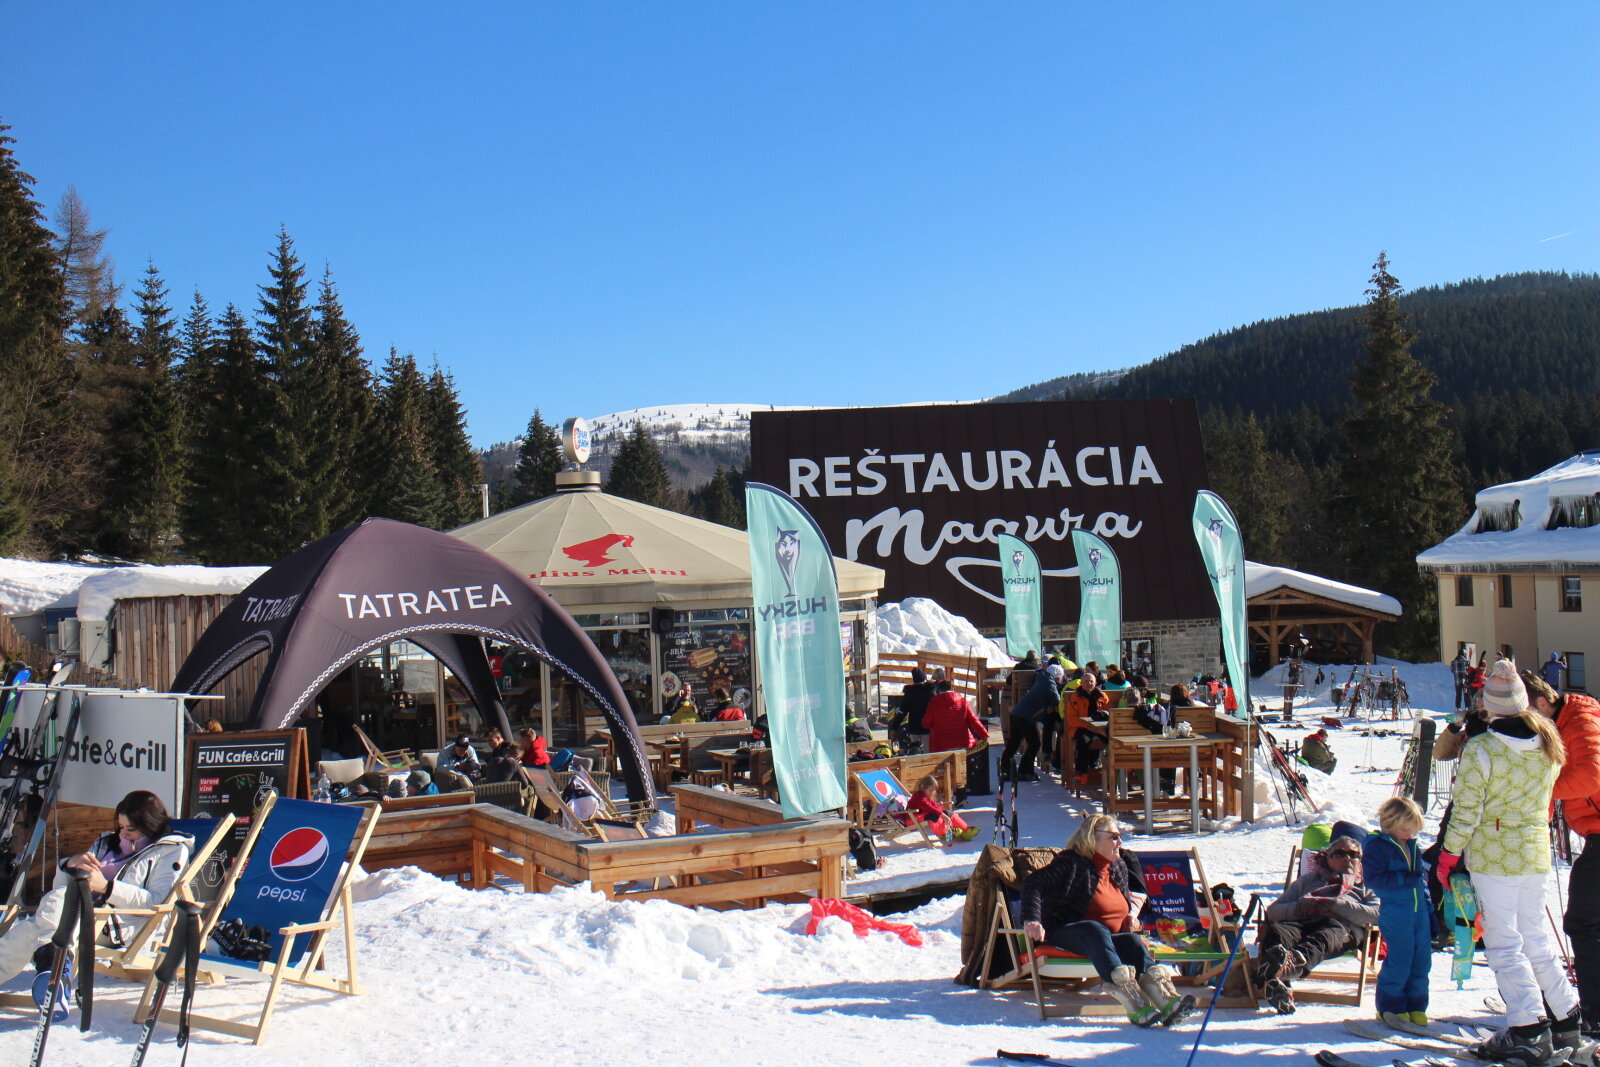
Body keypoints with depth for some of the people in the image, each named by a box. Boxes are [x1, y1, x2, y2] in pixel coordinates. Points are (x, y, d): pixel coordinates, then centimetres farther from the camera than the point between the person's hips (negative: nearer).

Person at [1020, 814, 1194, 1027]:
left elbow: (1135, 893, 34)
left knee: (1132, 940, -27)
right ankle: (1132, 1002, -56)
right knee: (1094, 930, -38)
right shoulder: (1072, 863, -7)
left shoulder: (1120, 866, 15)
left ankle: (1164, 998, -50)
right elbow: (1034, 884, -16)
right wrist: (1032, 920, -30)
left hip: (1110, 937, 6)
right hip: (1068, 935, -6)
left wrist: (1132, 914, 11)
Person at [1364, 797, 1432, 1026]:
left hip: (1419, 911, 7)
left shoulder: (1412, 846, 15)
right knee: (1399, 960, -7)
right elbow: (1374, 879, -17)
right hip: (1395, 912, -7)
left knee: (1422, 959, 8)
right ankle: (1390, 1006, 7)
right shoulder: (1378, 846, -8)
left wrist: (1430, 909, 19)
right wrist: (1404, 879, -21)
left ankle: (1416, 1005, 19)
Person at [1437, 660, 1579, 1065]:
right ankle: (1567, 1018, 23)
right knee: (1536, 938, 18)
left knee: (1503, 943, -1)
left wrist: (1448, 855, -3)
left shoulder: (1480, 749, -16)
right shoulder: (1549, 744, 0)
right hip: (1537, 852, 6)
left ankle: (1528, 1028, -5)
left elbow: (1466, 811, -12)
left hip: (1493, 854, -6)